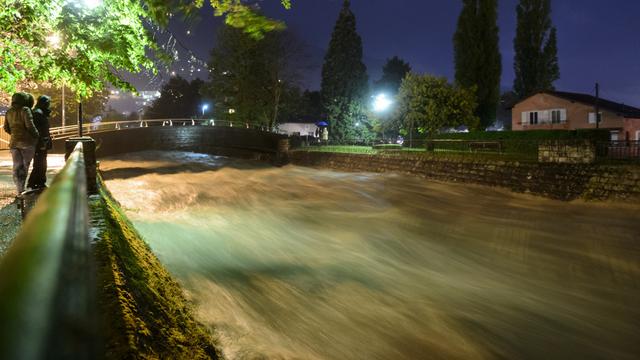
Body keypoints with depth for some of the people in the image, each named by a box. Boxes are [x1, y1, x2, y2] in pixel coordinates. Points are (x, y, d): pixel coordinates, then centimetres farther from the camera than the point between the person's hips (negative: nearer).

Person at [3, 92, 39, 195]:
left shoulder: (9, 112, 11)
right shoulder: (25, 110, -8)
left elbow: (6, 128, 13)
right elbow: (29, 125, -16)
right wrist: (36, 135, -3)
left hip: (14, 142, 5)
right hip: (27, 141, -5)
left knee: (17, 167, 4)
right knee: (25, 165, 7)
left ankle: (20, 190, -2)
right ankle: (21, 187, 10)